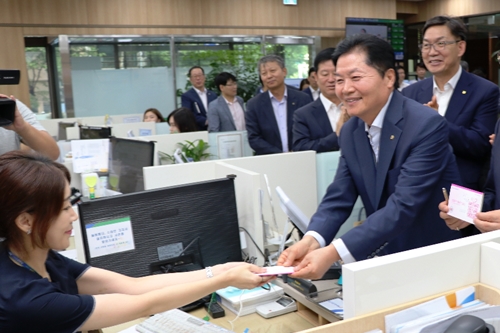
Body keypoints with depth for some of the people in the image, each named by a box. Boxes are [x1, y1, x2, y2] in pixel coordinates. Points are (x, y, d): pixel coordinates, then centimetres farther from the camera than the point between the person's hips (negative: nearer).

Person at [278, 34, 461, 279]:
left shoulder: (427, 125, -20)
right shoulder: (350, 131, 0)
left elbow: (403, 206, -28)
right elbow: (338, 198, -4)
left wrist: (332, 254, -35)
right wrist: (311, 240, -24)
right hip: (386, 257, 5)